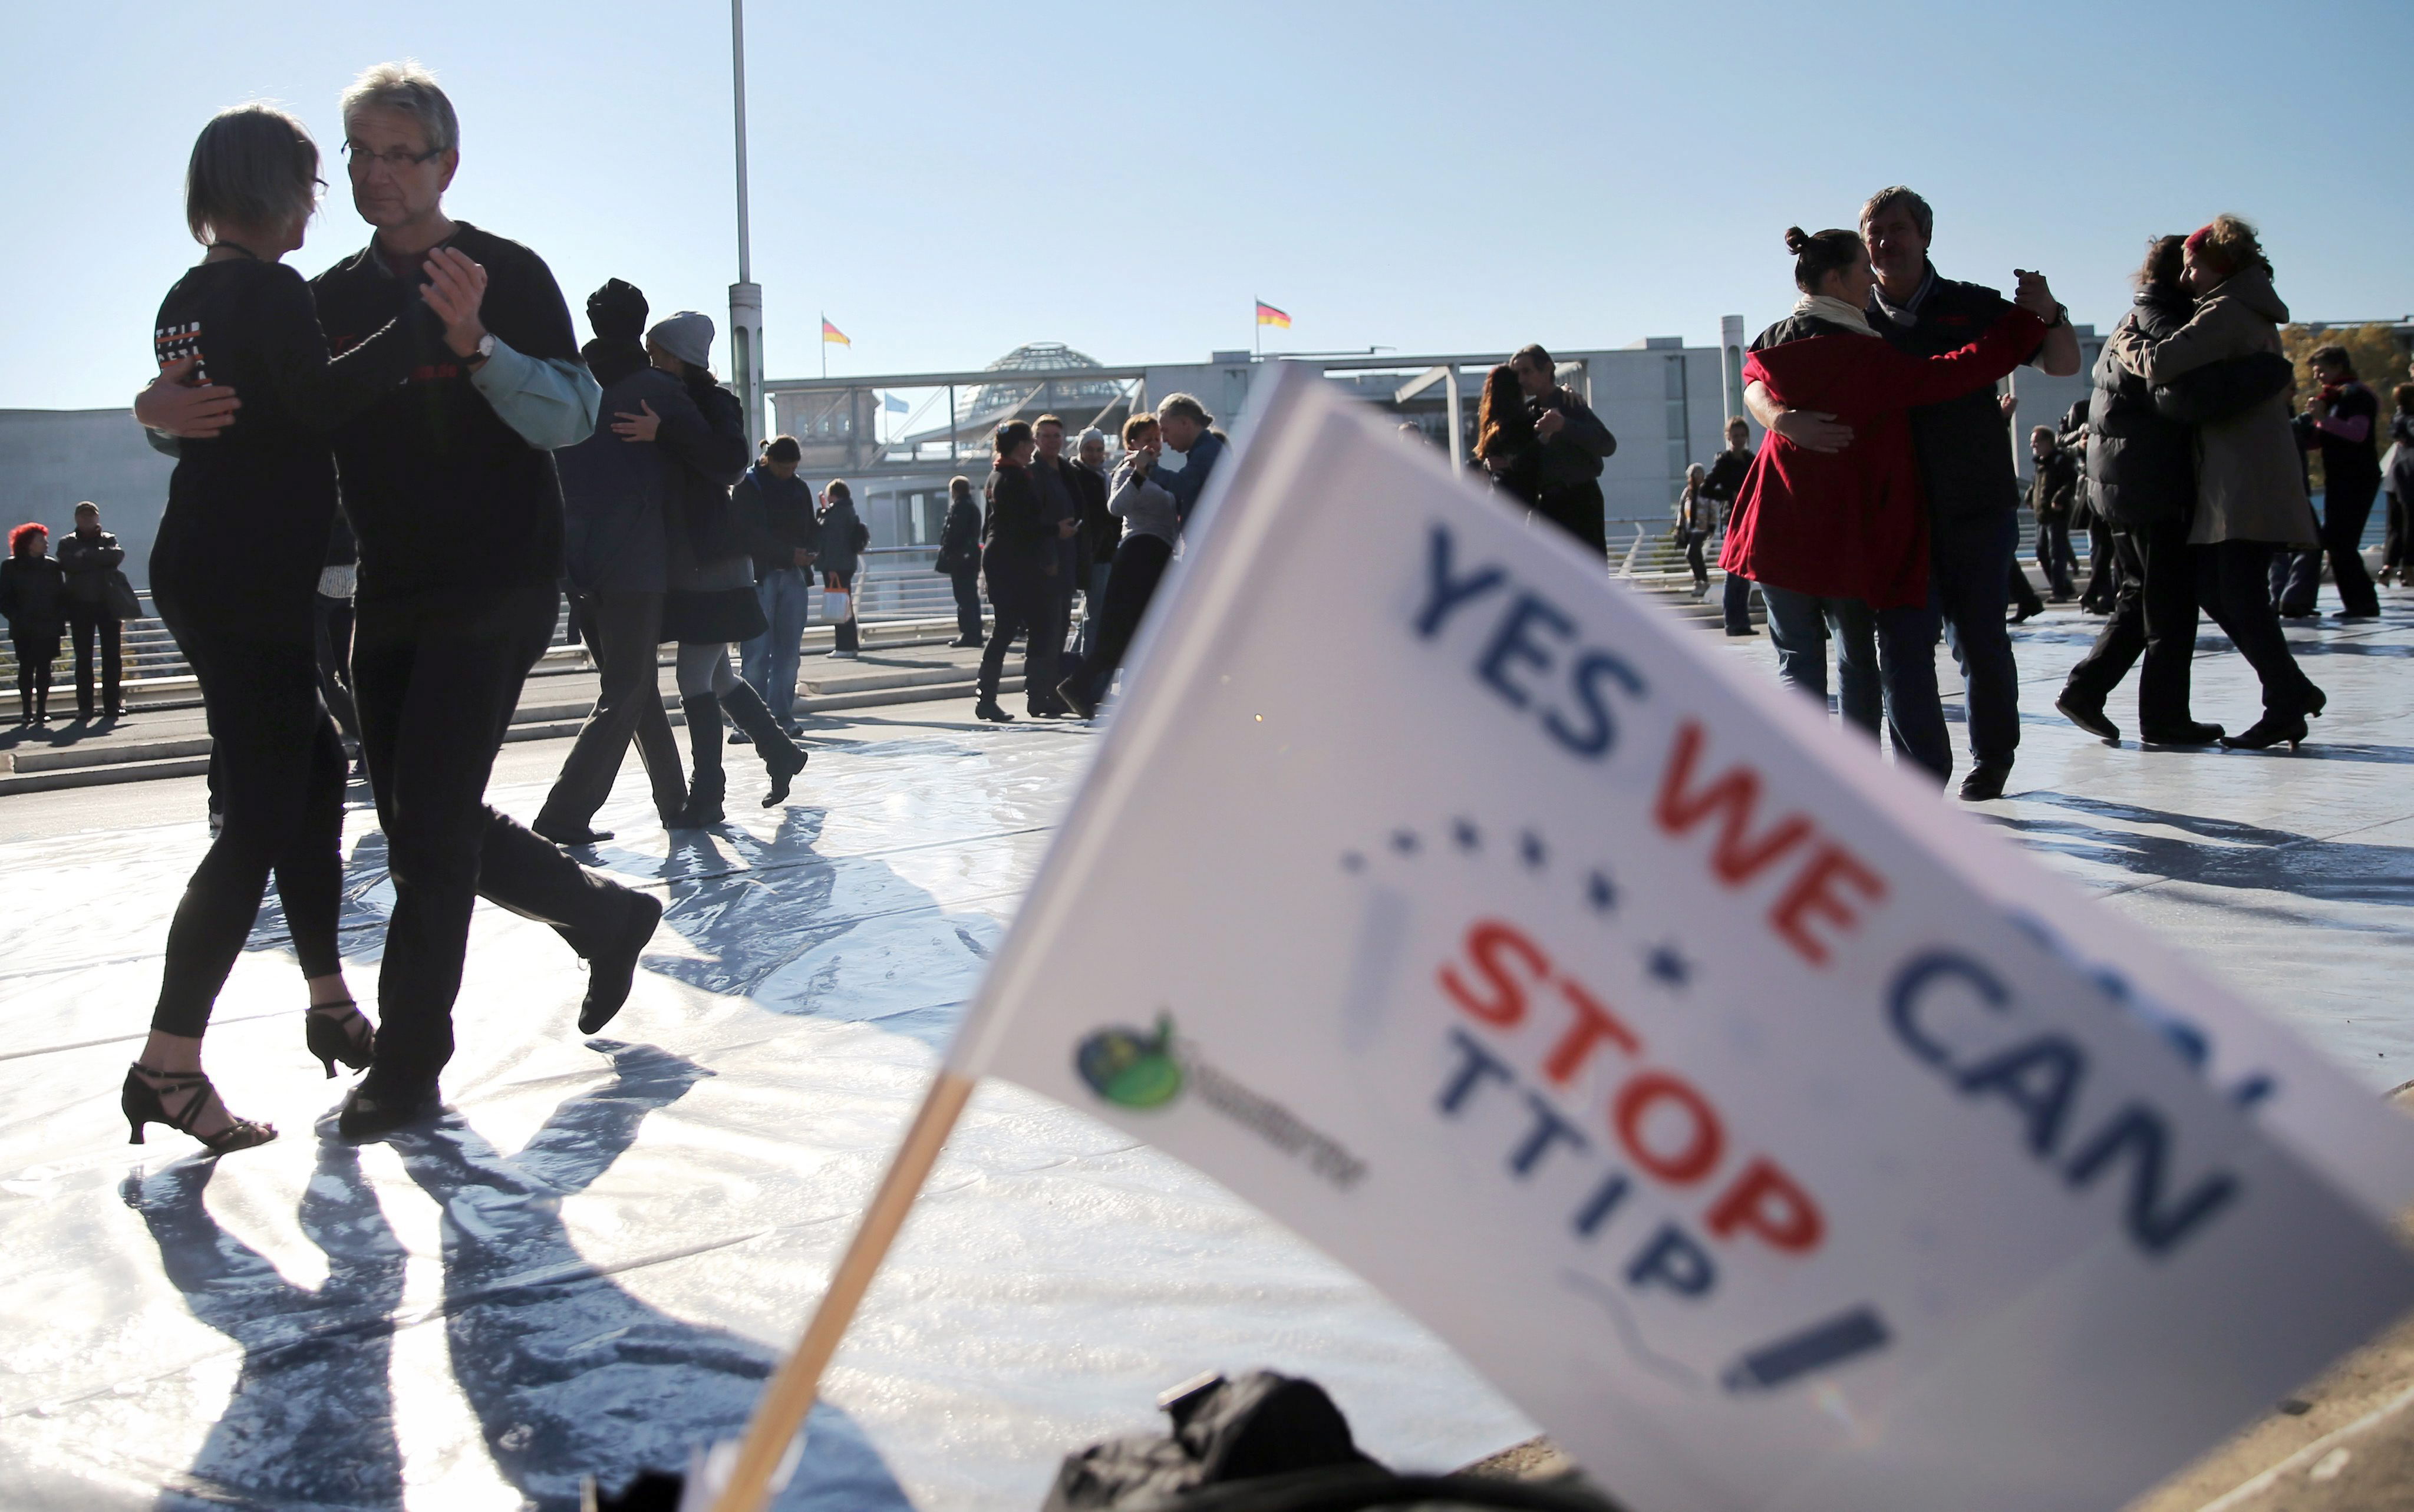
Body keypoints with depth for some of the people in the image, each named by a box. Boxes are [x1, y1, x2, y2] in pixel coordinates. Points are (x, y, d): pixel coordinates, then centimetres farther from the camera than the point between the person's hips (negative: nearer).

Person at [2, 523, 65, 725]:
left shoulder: (52, 565, 9)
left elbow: (63, 594, 9)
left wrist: (60, 617, -5)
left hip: (48, 627, 1)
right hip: (23, 630, -1)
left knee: (44, 668, 1)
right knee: (26, 667, -1)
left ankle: (42, 710, 5)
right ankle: (27, 710, 3)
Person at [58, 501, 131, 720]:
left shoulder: (109, 540, 12)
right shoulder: (67, 543, 9)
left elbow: (118, 555, -10)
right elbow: (67, 564, -11)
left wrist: (87, 555, -10)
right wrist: (100, 558, -10)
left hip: (108, 604, 1)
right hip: (80, 605, -1)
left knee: (112, 656, -1)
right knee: (83, 658, -1)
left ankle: (112, 704, 3)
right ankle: (85, 706, 1)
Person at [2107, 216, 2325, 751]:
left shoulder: (2226, 313, -10)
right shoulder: (2252, 314, 21)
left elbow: (2160, 363, -21)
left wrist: (2123, 340, -2)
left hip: (2244, 483, -10)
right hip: (2235, 482, 10)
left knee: (2240, 596, -8)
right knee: (2212, 587, 9)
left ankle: (2286, 705, -2)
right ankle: (2292, 692, 12)